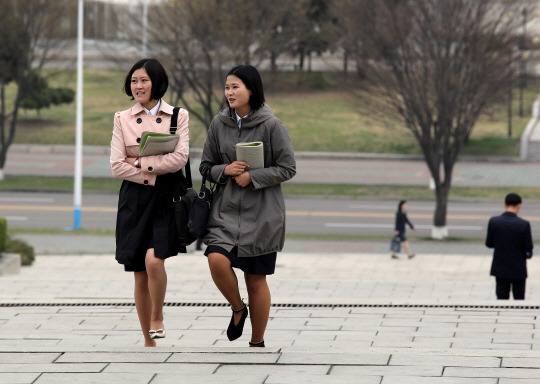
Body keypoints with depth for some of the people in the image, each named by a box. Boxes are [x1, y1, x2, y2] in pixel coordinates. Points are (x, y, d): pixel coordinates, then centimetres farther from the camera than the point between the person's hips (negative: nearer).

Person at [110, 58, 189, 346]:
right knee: (140, 274, 4)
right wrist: (153, 176, -9)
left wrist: (140, 163, -10)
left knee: (153, 260, -24)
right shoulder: (122, 119, 7)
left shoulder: (178, 116, 3)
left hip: (167, 197, -2)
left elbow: (180, 158, -9)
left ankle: (157, 317, 2)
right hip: (135, 199, 2)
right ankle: (148, 340, 15)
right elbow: (117, 165, -1)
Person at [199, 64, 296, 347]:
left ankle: (257, 343, 20)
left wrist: (252, 177, -15)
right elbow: (206, 166, 12)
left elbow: (287, 168, -5)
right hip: (226, 209, 3)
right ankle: (238, 309, 7)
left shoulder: (271, 126, -7)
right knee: (217, 260, -22)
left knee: (256, 280, 3)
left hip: (261, 213, -3)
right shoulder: (219, 124, 5)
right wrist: (225, 170, -10)